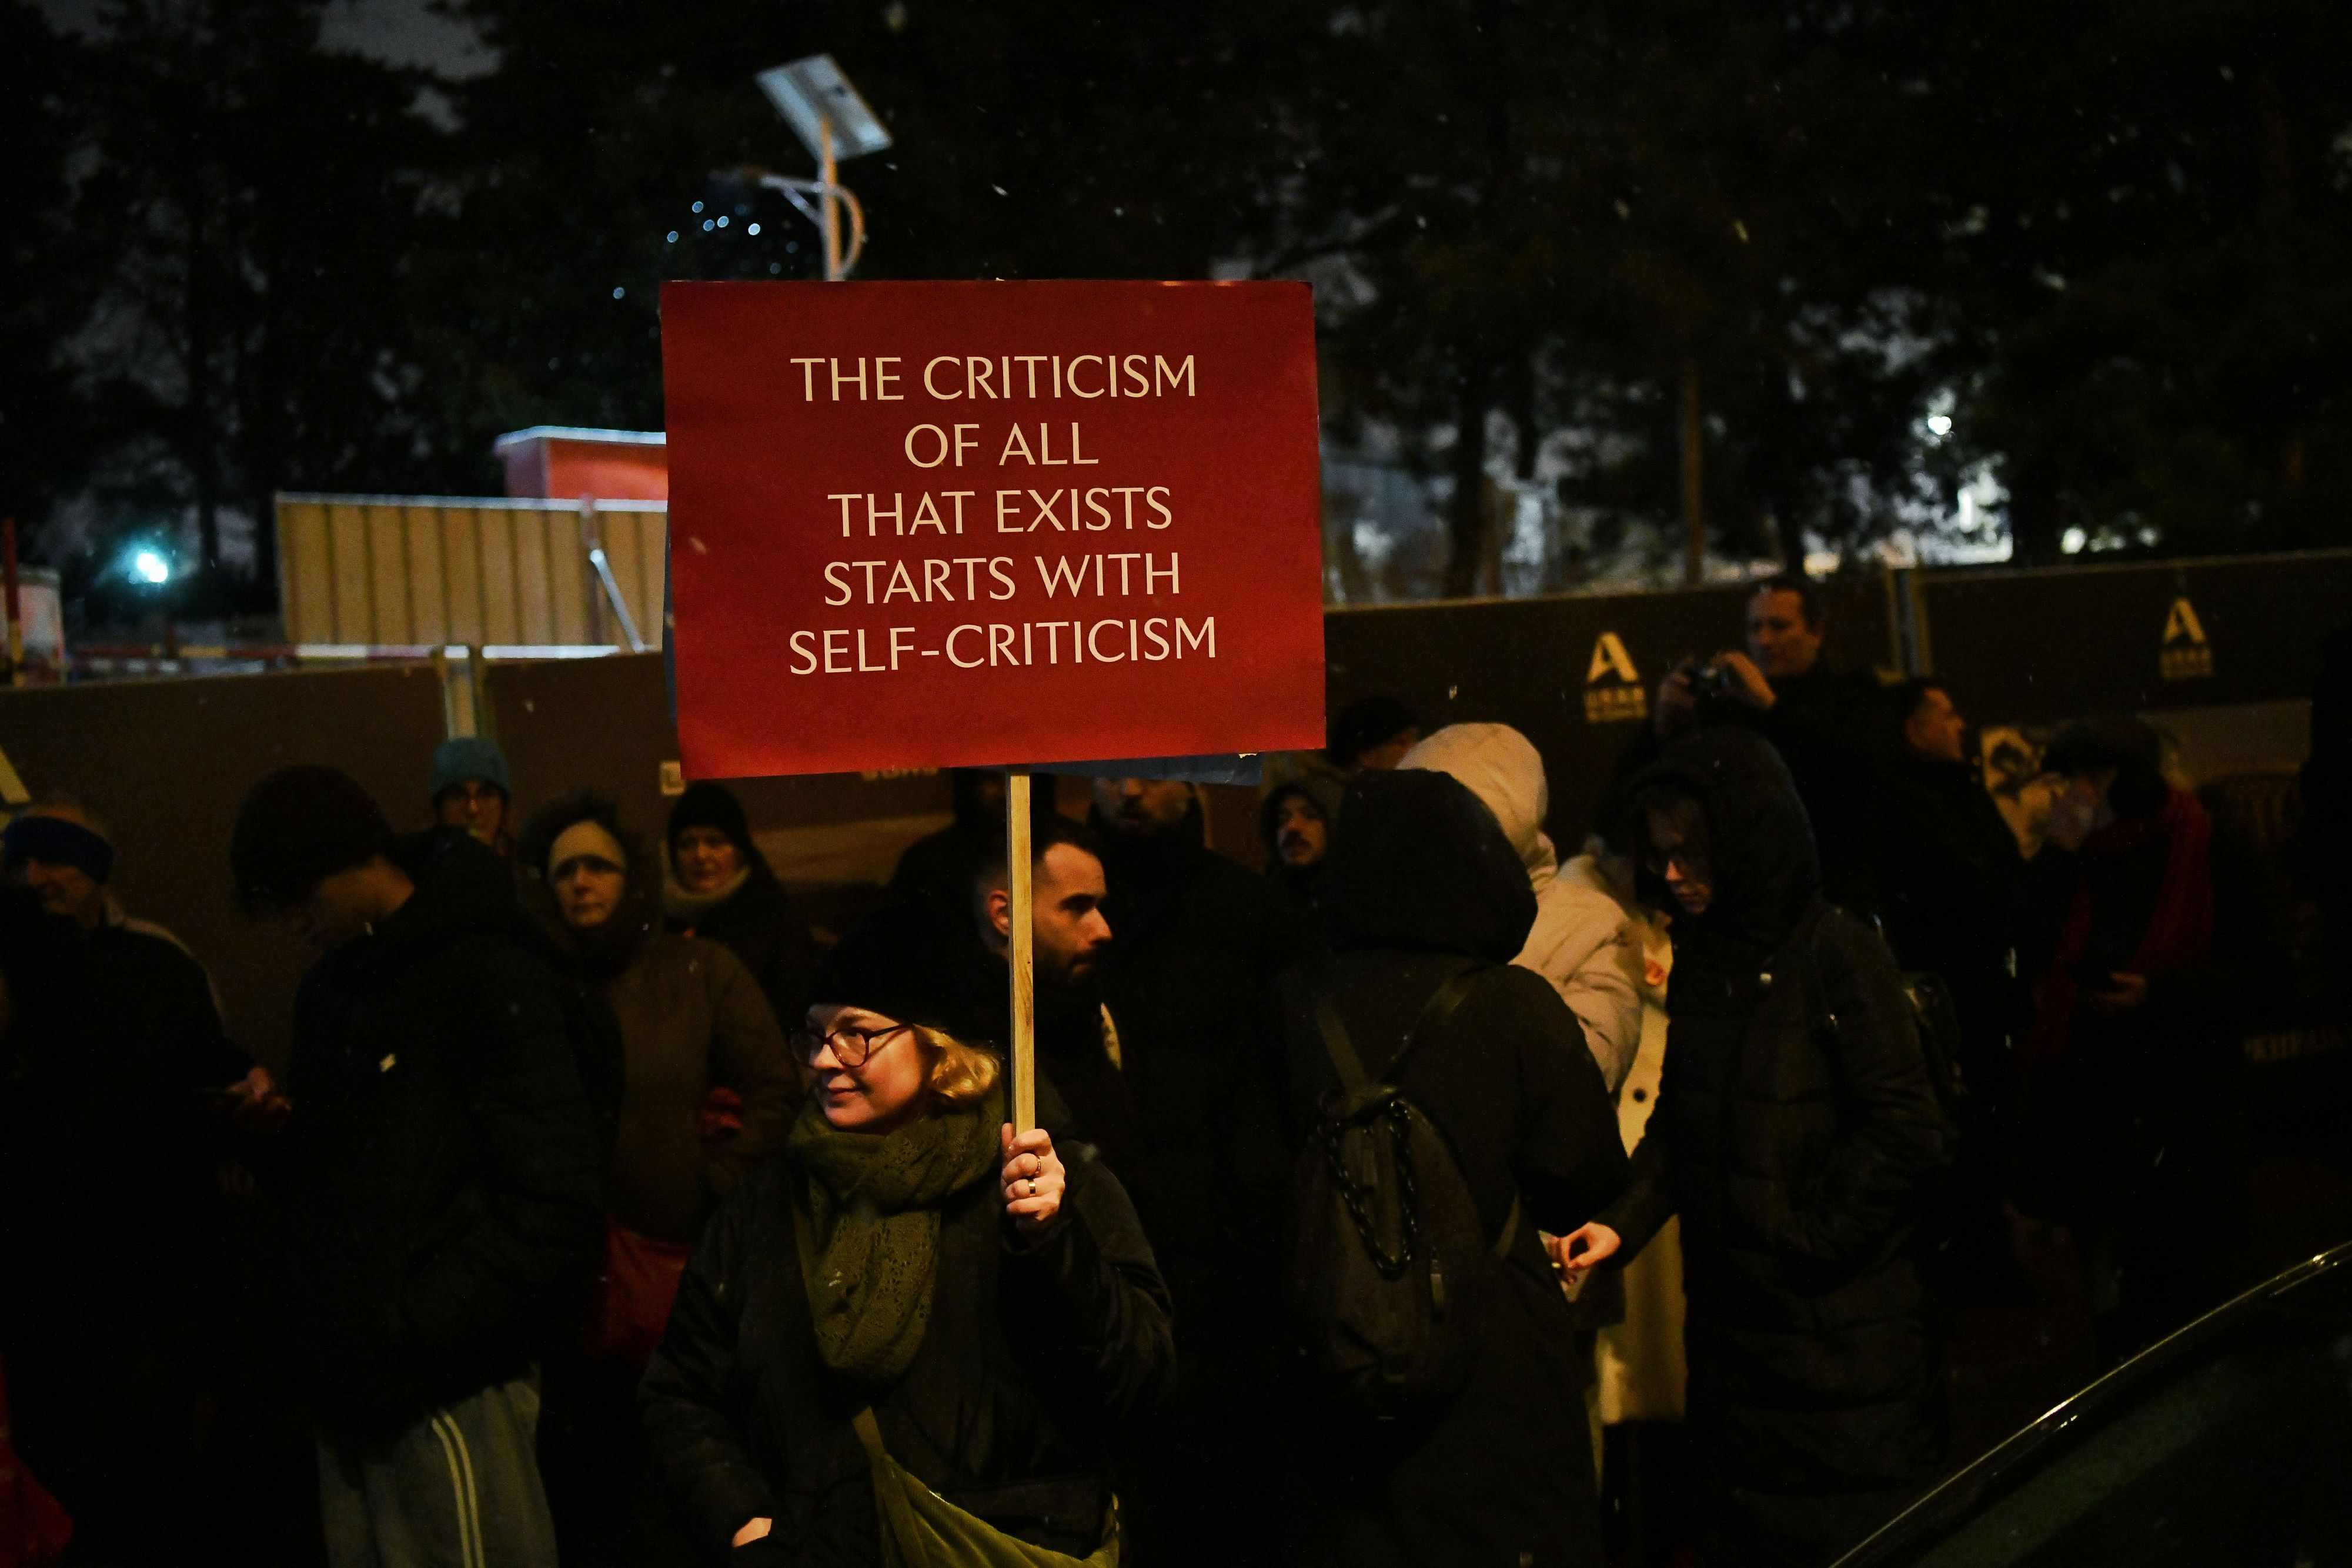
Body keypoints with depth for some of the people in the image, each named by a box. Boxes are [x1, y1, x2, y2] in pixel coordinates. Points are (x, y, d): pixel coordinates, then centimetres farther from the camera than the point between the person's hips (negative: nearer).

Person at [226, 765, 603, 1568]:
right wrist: (282, 1119, 3)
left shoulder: (490, 981, -10)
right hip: (351, 1383, 7)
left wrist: (413, 1330, -18)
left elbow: (555, 1208, -16)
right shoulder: (328, 987, 14)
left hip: (449, 1390, -7)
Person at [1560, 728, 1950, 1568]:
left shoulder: (1837, 954, -14)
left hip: (1839, 1322, -7)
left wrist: (1810, 1239, -13)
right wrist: (1625, 1221, -1)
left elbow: (1905, 1135, -16)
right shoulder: (1699, 958, 9)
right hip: (1729, 1308, 7)